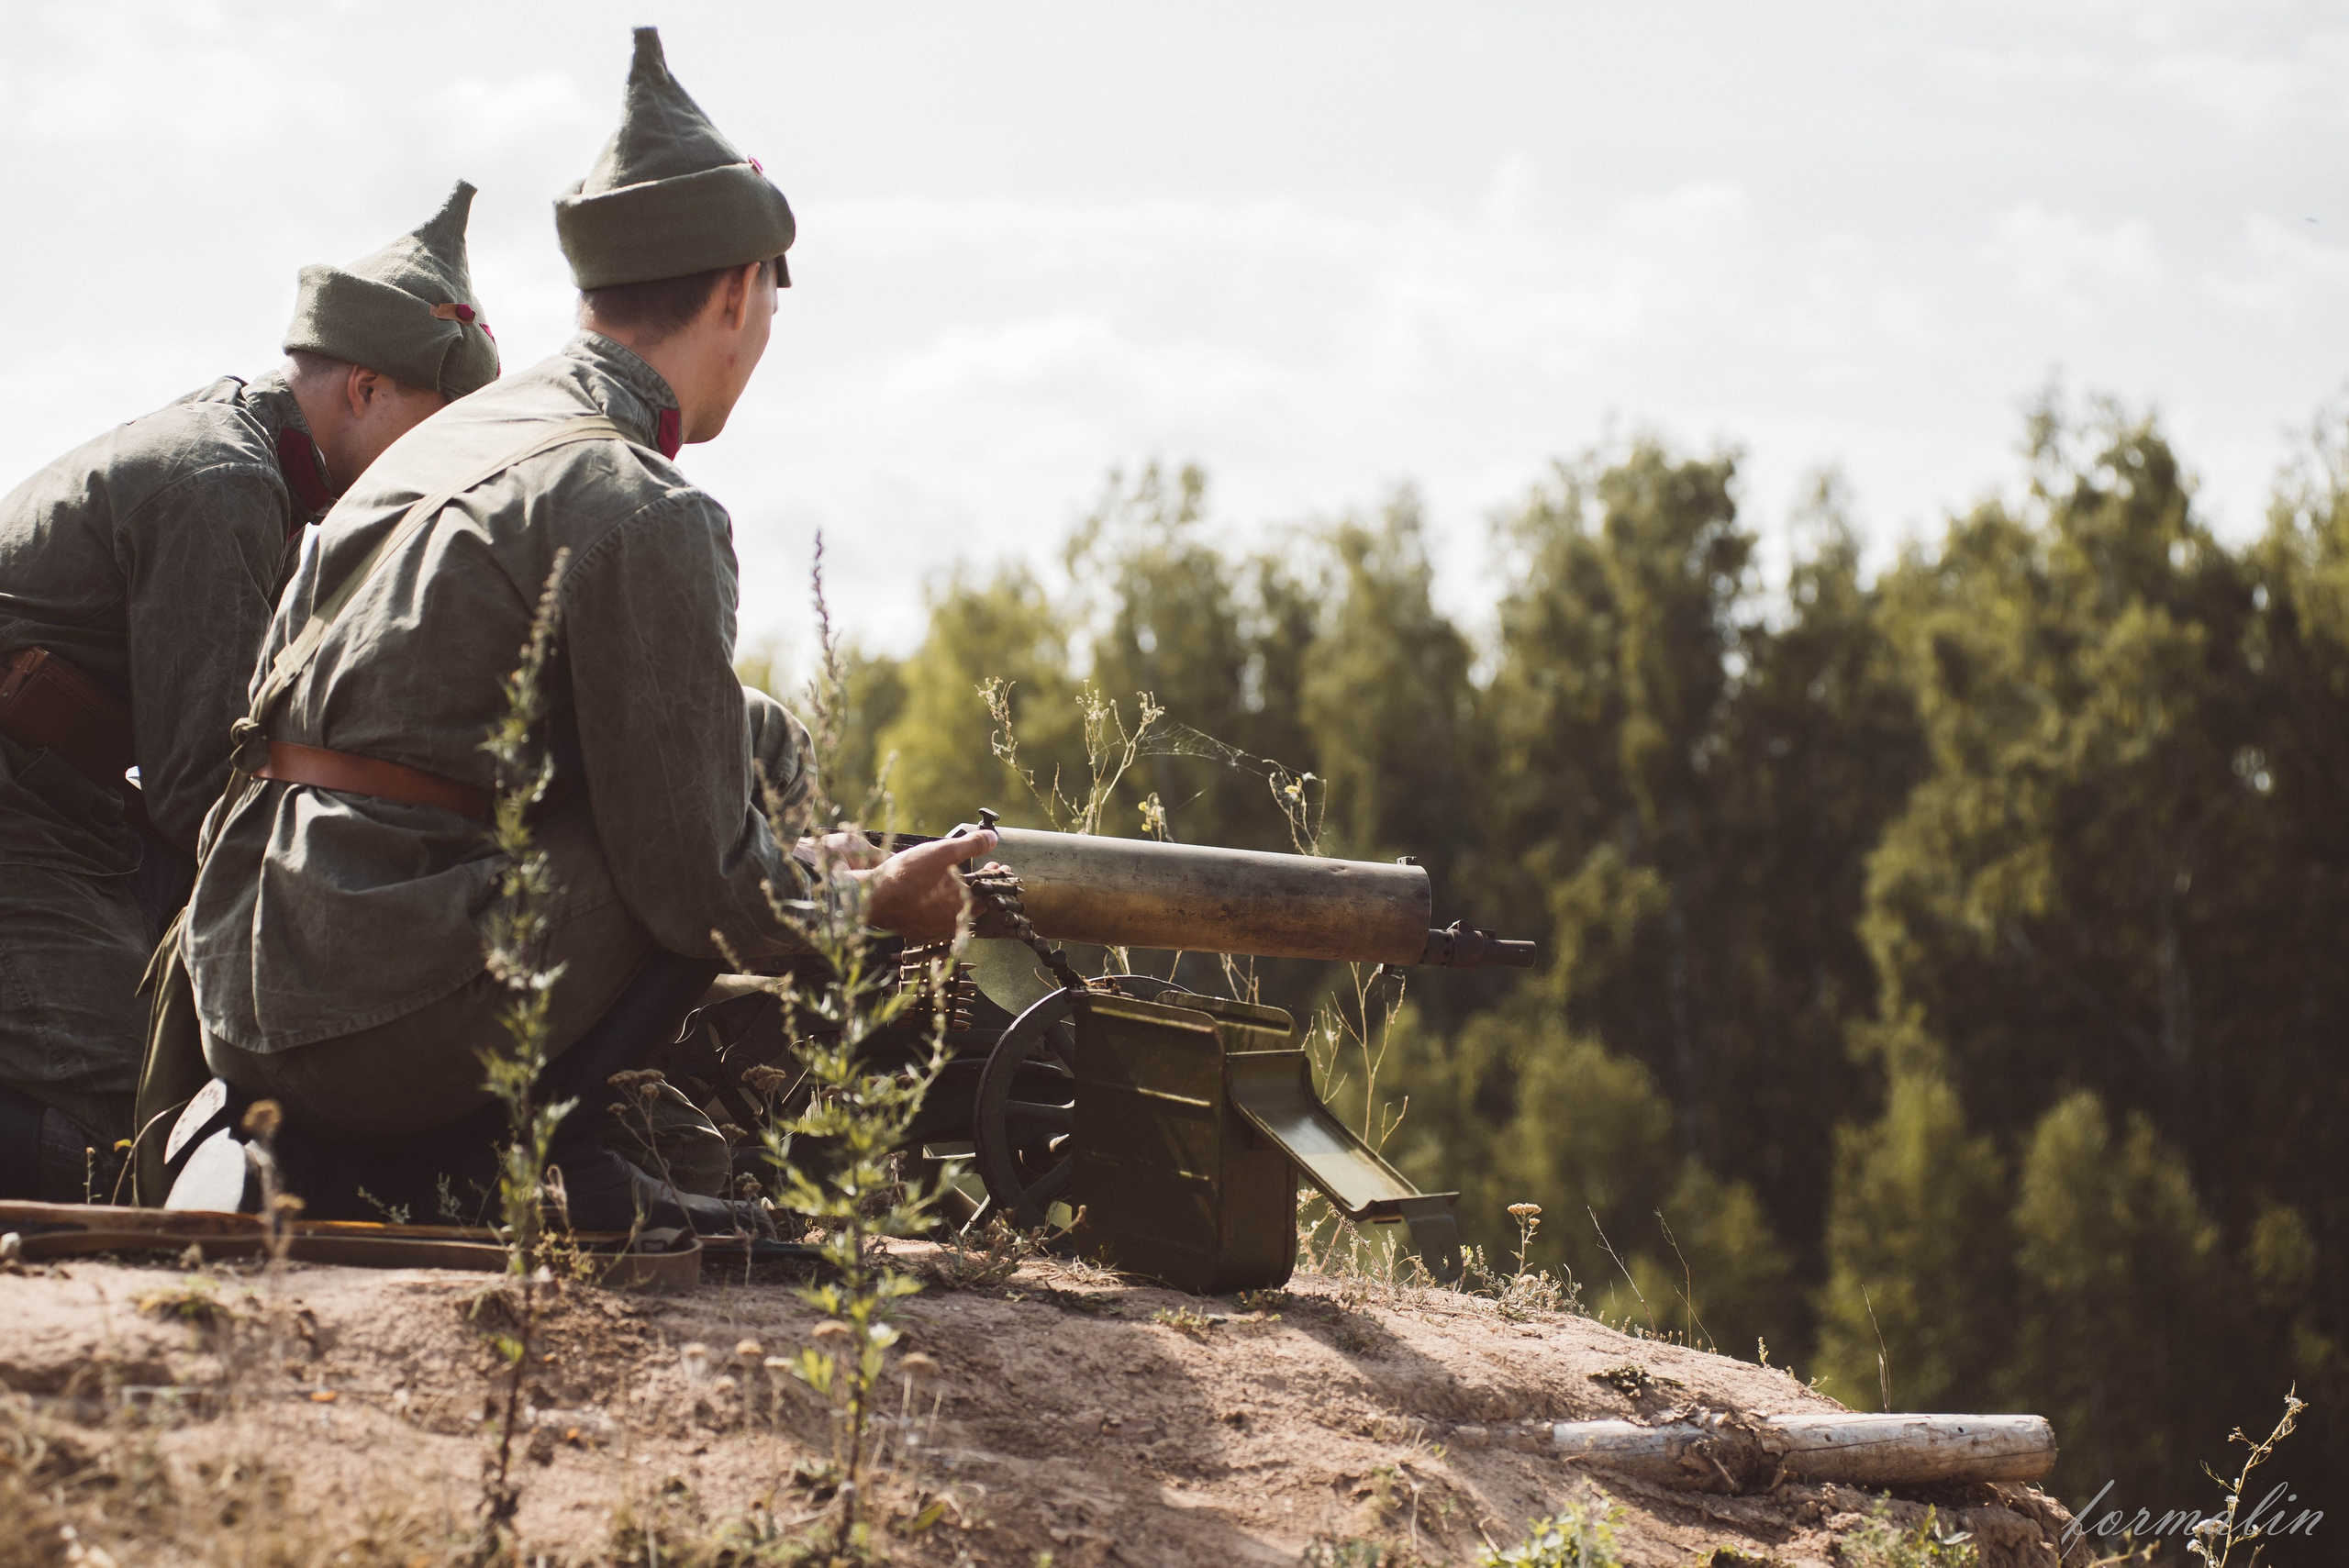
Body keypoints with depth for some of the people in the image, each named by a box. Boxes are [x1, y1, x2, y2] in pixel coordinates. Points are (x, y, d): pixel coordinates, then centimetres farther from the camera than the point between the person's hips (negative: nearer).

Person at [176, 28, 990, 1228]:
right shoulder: (642, 511, -11)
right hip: (398, 1027, -9)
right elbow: (695, 878, -10)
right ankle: (516, 1139, -1)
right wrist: (878, 905, 6)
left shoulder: (451, 441, 17)